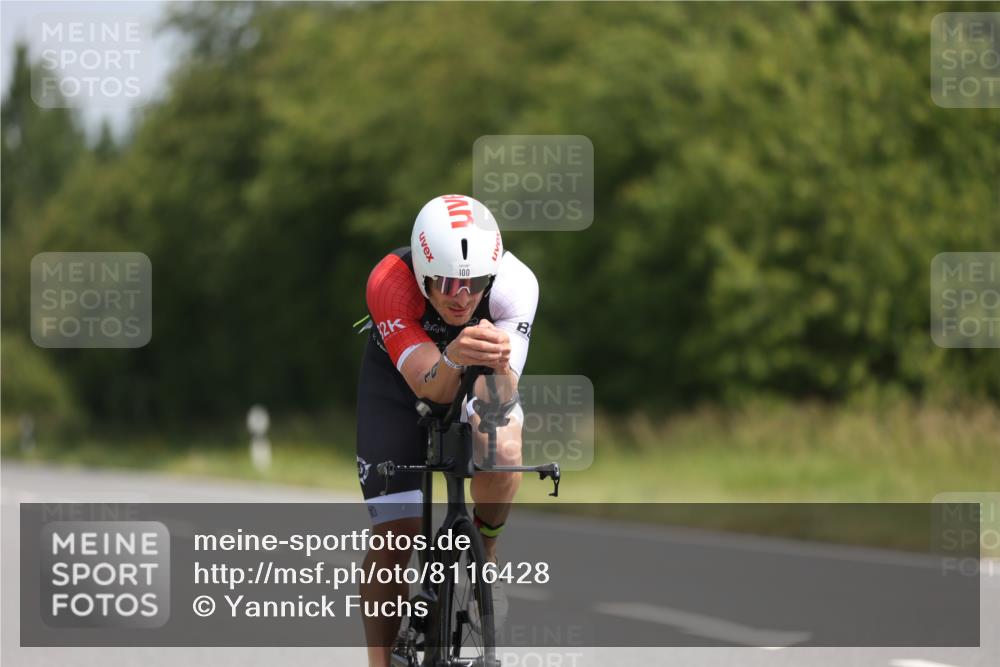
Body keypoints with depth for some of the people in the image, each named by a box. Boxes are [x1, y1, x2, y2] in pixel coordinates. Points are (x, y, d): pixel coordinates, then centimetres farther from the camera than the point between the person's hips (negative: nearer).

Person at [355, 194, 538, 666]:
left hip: (480, 378, 1)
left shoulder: (514, 283, -34)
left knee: (503, 451, -32)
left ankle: (484, 554, -2)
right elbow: (431, 387, -43)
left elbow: (501, 399, -39)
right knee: (394, 535, -11)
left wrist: (498, 365, -62)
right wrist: (455, 358, -65)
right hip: (400, 374, -1)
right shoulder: (389, 283, -37)